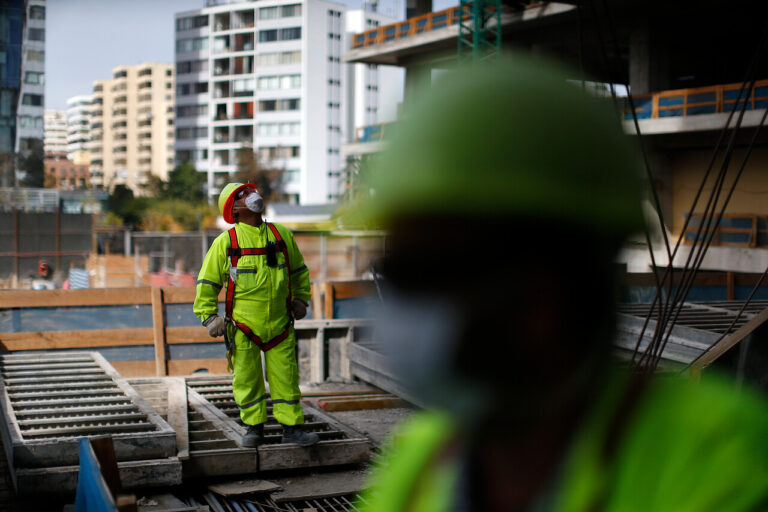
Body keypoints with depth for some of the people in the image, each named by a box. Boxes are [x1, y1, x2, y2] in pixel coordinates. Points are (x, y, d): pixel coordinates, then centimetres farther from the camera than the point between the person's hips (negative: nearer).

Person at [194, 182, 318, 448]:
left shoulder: (282, 235, 6)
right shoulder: (225, 242, -4)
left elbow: (299, 271, 21)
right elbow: (207, 282, 2)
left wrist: (300, 300, 18)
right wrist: (209, 317, -2)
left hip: (279, 324, 2)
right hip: (243, 327, -2)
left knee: (285, 377, 6)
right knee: (247, 379, 5)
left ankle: (291, 427, 16)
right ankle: (254, 427, 21)